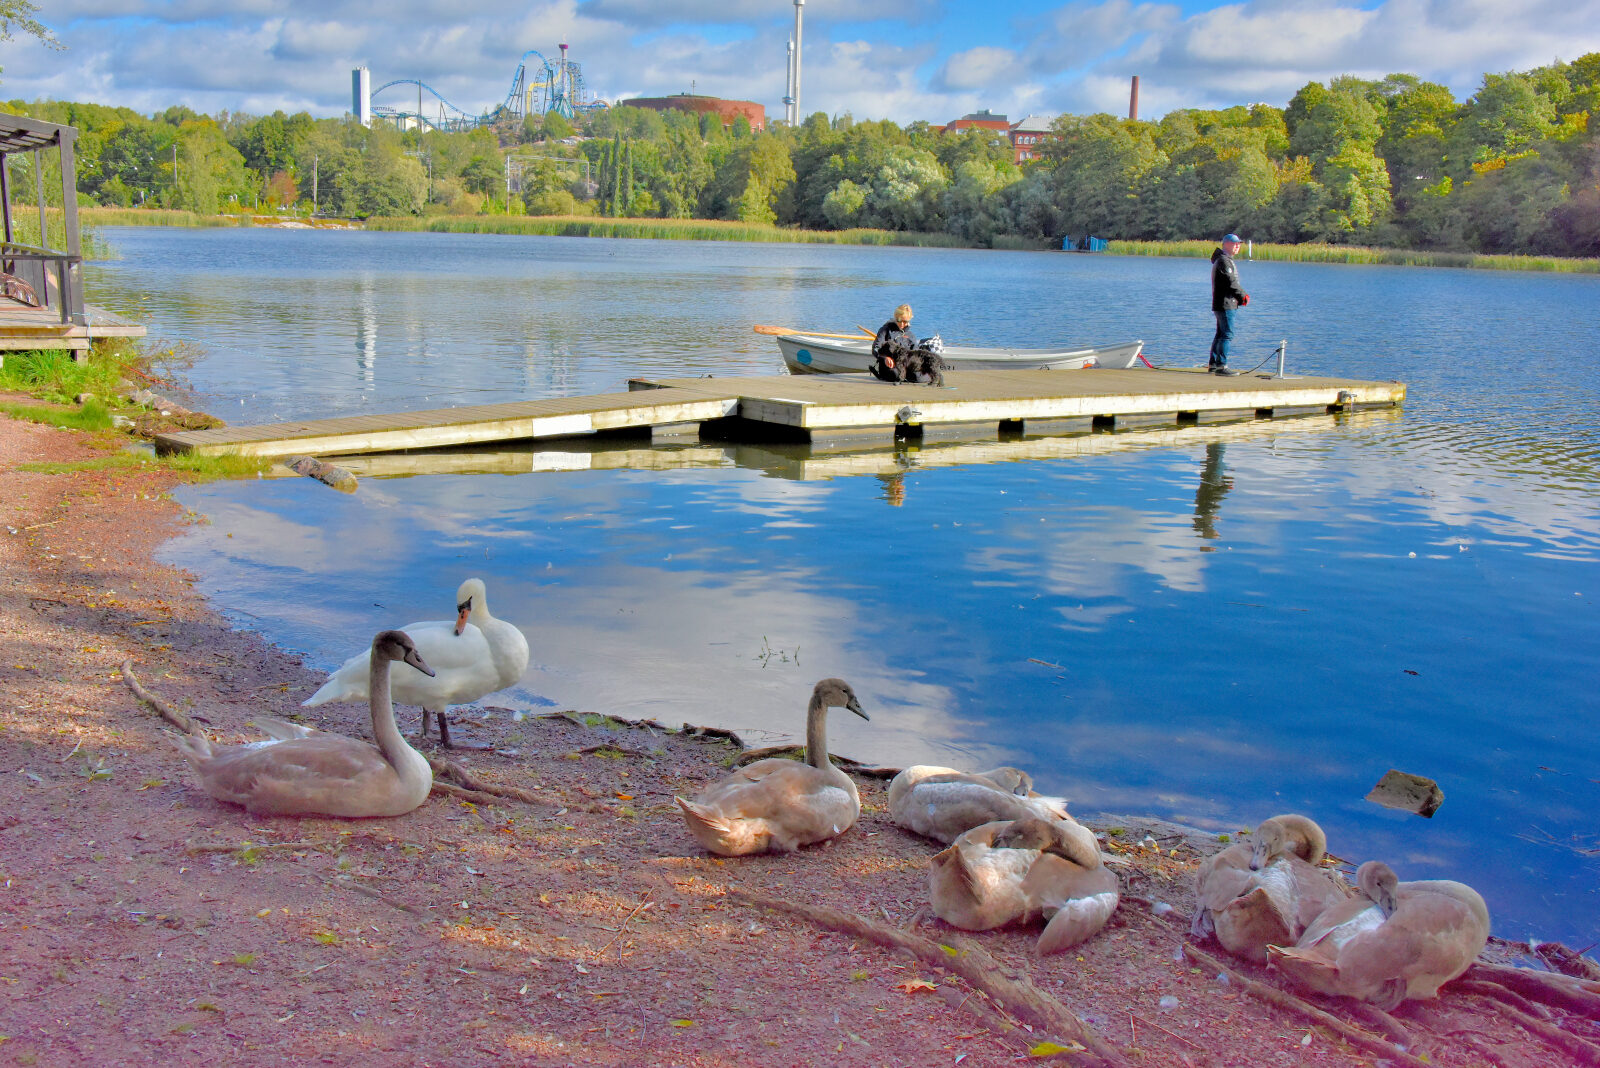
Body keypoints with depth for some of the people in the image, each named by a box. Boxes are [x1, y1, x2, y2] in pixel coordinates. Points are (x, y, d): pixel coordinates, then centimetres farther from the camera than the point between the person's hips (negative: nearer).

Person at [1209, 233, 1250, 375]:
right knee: (1227, 334, -12)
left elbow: (1233, 283, 22)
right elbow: (1231, 282, -20)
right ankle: (1221, 366, -13)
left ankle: (1213, 364, 20)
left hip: (1225, 304, 11)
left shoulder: (1227, 260, 21)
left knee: (1221, 334, 15)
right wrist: (1243, 295, -8)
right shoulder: (1223, 261, -14)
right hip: (1225, 304, -11)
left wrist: (1242, 296, 7)